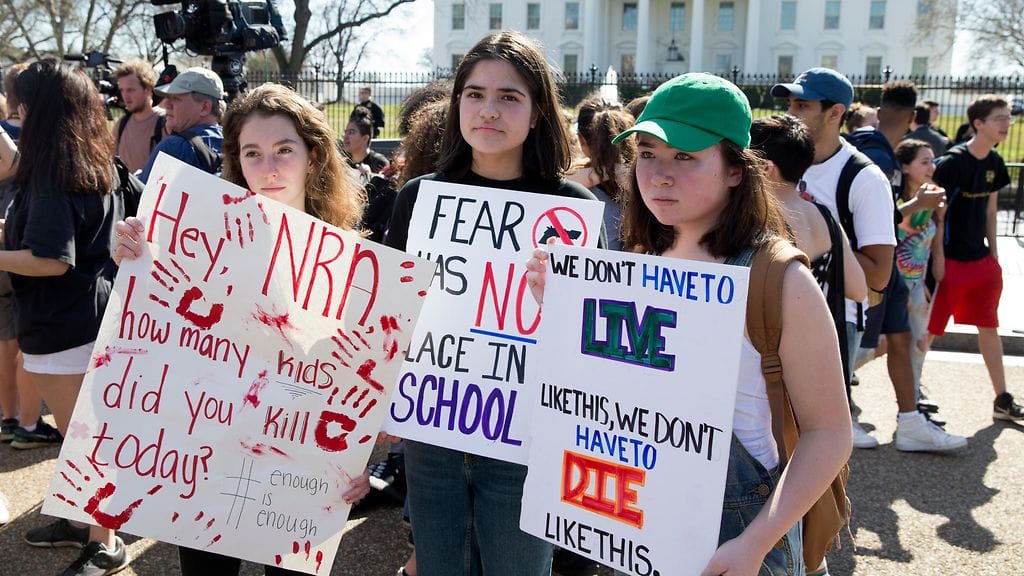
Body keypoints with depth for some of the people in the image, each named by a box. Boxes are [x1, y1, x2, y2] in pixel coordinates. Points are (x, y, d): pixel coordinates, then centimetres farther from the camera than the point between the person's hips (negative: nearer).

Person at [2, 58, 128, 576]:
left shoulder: (52, 173, -19)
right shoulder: (95, 164, 8)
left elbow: (52, 260, -25)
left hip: (61, 324, -9)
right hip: (94, 310, 9)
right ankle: (84, 520, 35)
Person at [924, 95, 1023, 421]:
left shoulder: (994, 163, 7)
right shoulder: (953, 161, -16)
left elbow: (990, 209, 16)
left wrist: (994, 251, 13)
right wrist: (938, 259, -18)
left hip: (981, 259, 8)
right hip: (951, 259, -8)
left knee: (989, 328, 14)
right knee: (928, 329, 0)